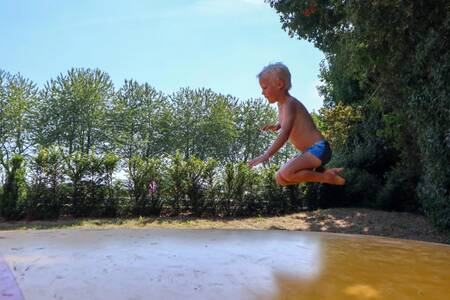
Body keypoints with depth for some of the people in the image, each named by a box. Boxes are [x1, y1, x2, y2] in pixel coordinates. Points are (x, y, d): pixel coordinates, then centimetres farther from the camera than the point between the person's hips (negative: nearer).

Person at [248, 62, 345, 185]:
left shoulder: (289, 103, -16)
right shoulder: (281, 104, 12)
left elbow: (285, 134, -30)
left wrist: (266, 155, -37)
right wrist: (278, 125, 13)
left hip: (319, 149, -10)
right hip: (308, 151, 10)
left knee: (286, 174, -28)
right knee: (280, 179, 4)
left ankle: (327, 177, -10)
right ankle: (320, 171, 4)